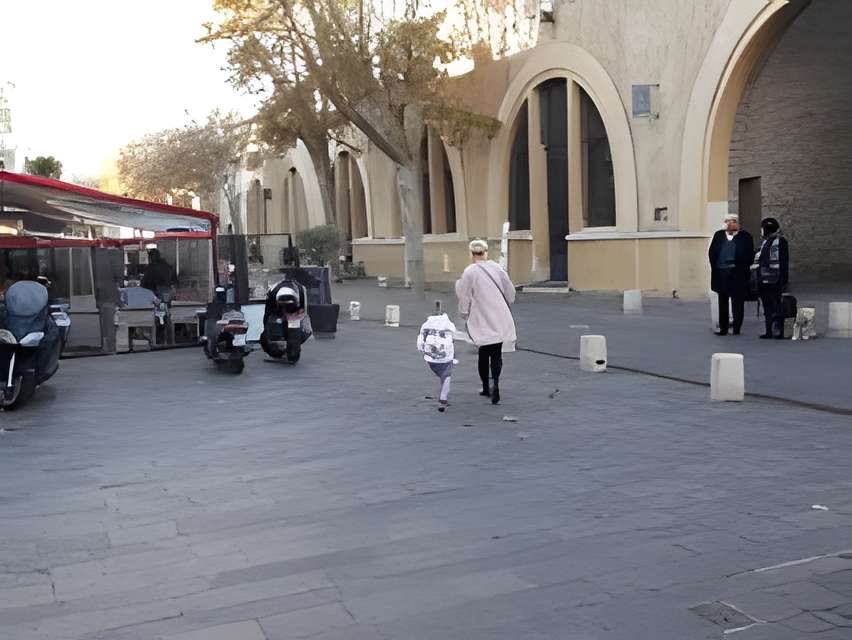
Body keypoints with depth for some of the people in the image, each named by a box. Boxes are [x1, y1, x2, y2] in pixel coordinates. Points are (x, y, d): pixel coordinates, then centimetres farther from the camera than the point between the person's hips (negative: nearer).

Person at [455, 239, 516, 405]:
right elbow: (510, 291, 8)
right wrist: (505, 306, 25)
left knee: (484, 354, 13)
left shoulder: (469, 272, -10)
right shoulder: (496, 268, 1)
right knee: (496, 354, 4)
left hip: (481, 321, -2)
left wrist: (464, 314, 10)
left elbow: (464, 297, -6)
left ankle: (486, 387, 20)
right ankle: (495, 382, -20)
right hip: (500, 320, 2)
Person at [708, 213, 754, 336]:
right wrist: (715, 266, 0)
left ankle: (736, 329, 8)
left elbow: (750, 255, -3)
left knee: (737, 302, 1)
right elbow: (712, 252, 8)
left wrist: (741, 267, -12)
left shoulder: (745, 236, 0)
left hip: (737, 275, -4)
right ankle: (723, 328, 20)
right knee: (722, 303, 11)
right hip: (721, 274, 4)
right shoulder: (719, 235, 9)